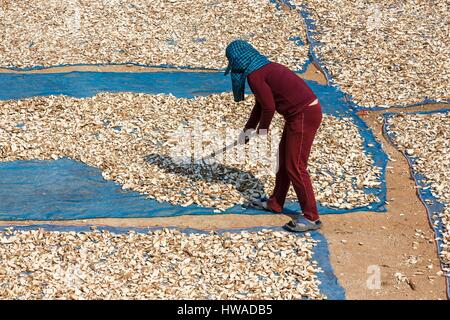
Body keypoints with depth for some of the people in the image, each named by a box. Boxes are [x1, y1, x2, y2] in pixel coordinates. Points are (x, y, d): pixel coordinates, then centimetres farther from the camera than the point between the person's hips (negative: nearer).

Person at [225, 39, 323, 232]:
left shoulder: (254, 75, -14)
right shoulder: (265, 67, 16)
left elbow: (269, 107, -12)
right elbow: (260, 104, 24)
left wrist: (262, 130, 6)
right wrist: (248, 129, 29)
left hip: (303, 116, -10)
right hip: (303, 113, 10)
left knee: (295, 167, -4)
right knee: (284, 157, 21)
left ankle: (311, 218, 1)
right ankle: (276, 203, 35)